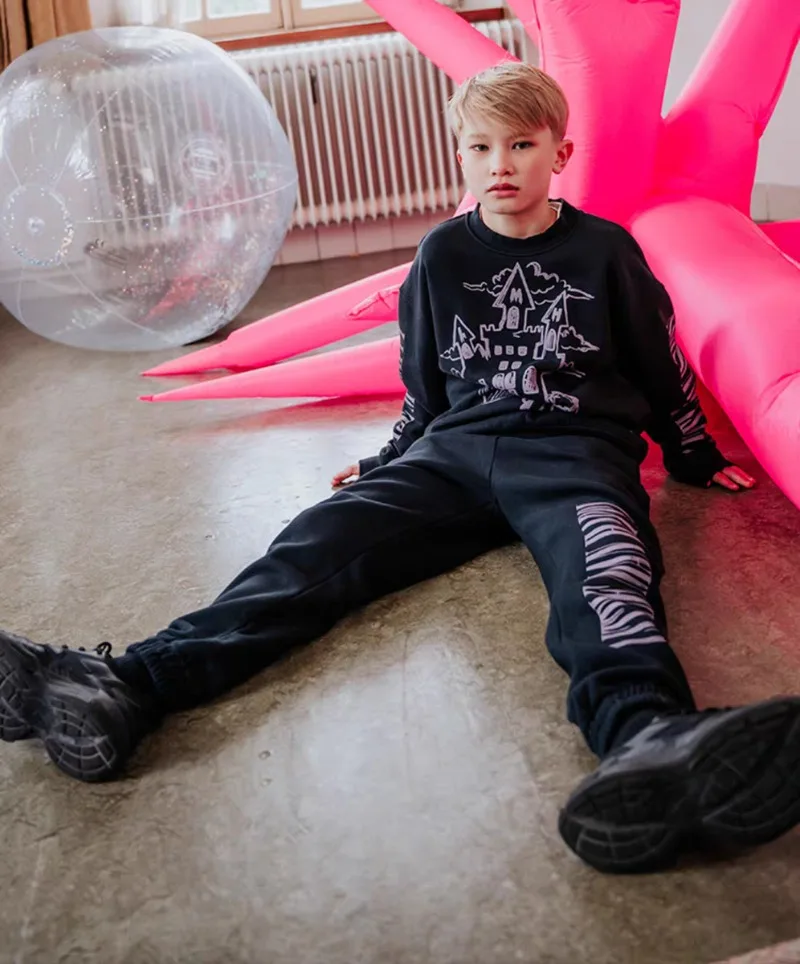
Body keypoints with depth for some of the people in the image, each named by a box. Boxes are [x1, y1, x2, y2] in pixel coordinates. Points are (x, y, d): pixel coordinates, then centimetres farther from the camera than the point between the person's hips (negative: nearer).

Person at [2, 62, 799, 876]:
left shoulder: (604, 250, 7)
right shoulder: (442, 256, 14)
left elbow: (662, 370, 18)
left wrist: (699, 460, 22)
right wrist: (387, 467, 22)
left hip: (574, 448, -2)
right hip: (457, 447, 3)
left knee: (598, 559, -39)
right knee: (327, 539, -23)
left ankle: (645, 738, -73)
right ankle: (124, 687, -43)